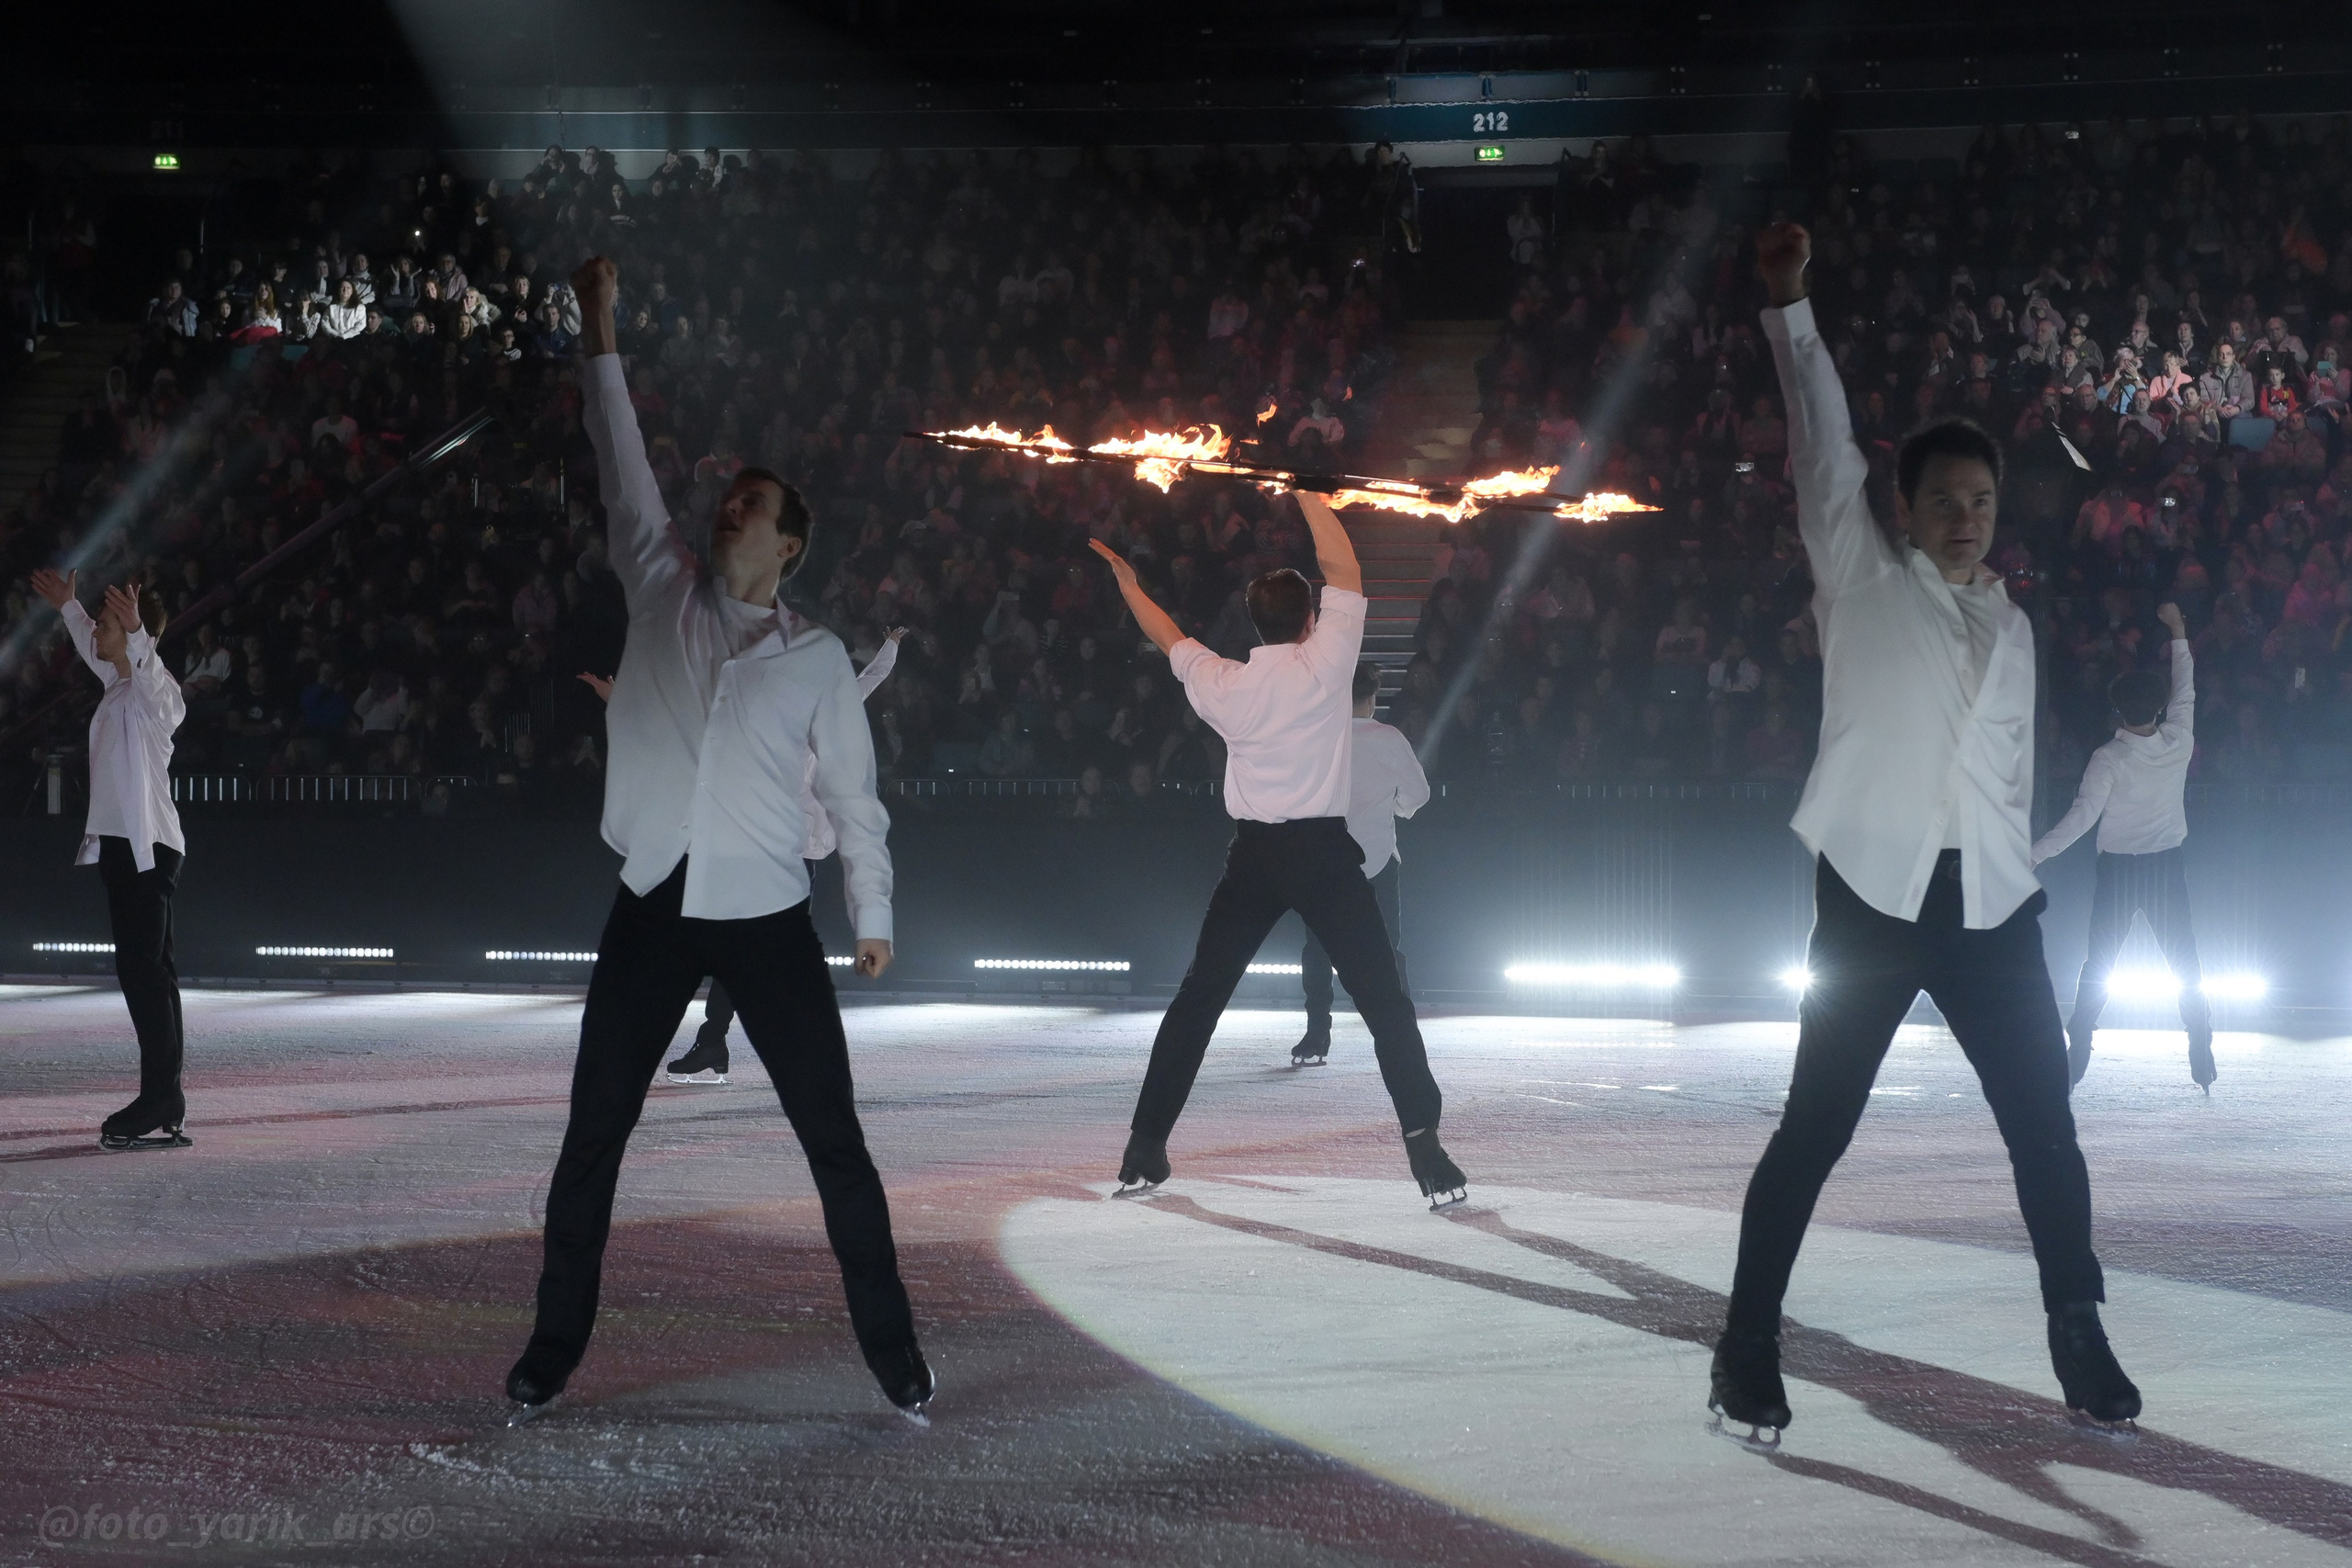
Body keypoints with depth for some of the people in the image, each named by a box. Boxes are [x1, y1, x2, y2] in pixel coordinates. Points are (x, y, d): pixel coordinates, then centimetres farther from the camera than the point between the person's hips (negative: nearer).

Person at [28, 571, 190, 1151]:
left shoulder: (155, 689, -11)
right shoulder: (118, 684, 17)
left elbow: (146, 666, -36)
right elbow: (95, 651, 39)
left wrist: (135, 632, -54)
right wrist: (67, 608, 51)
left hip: (147, 846, -10)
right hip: (122, 843, 10)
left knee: (146, 972, -14)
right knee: (144, 972, 9)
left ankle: (161, 1105, -16)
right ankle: (162, 1104, 11)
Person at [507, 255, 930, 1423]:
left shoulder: (819, 657, 5)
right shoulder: (661, 590, 9)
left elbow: (851, 791, 9)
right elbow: (623, 466, 8)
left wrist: (874, 911, 8)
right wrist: (599, 335, 6)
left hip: (768, 917, -1)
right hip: (653, 907, 2)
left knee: (834, 1139, 0)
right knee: (592, 1138, 3)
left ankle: (892, 1350, 8)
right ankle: (553, 1350, 14)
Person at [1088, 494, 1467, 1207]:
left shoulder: (1221, 684, 4)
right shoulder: (1324, 666, -7)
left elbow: (1170, 639, 23)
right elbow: (1344, 568, -1)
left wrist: (1127, 583, 39)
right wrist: (1307, 495, 7)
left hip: (1253, 855, 3)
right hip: (1324, 853, -3)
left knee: (1199, 997, 13)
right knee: (1384, 1000, -2)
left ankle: (1145, 1150, 11)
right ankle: (1426, 1153, -13)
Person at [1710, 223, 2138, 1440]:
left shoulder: (2011, 625, 17)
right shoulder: (1862, 578, 5)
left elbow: (2012, 768, 19)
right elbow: (1824, 447, -3)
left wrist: (2016, 879, 13)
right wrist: (1790, 310, -10)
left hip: (1989, 901, 4)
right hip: (1873, 889, -4)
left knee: (2043, 1121, 3)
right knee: (1817, 1125, -5)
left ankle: (2079, 1340, 15)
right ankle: (1748, 1348, 4)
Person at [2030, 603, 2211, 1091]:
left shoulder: (2109, 758, -14)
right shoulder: (2179, 741, -5)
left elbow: (2082, 816, -19)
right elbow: (2185, 688, 11)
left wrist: (2033, 854, -18)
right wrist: (2178, 630, 22)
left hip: (2119, 869, -2)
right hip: (2168, 866, 2)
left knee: (2099, 964, 5)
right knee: (2185, 964, 7)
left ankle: (2076, 1058, 2)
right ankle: (2203, 1063, 5)